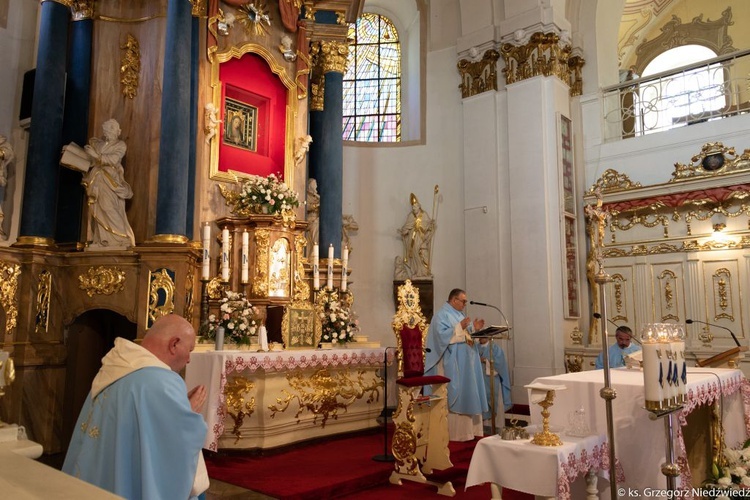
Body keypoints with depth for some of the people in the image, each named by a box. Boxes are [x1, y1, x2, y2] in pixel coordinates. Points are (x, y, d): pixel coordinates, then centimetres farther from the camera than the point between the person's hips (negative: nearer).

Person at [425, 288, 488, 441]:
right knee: (455, 396, -6)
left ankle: (468, 428, 21)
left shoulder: (459, 314, 17)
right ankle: (455, 432, 2)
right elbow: (442, 335, -24)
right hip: (452, 364, -10)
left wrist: (473, 328, 4)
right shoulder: (441, 315, -11)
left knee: (467, 394, 12)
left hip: (465, 362, 10)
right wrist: (460, 327, -25)